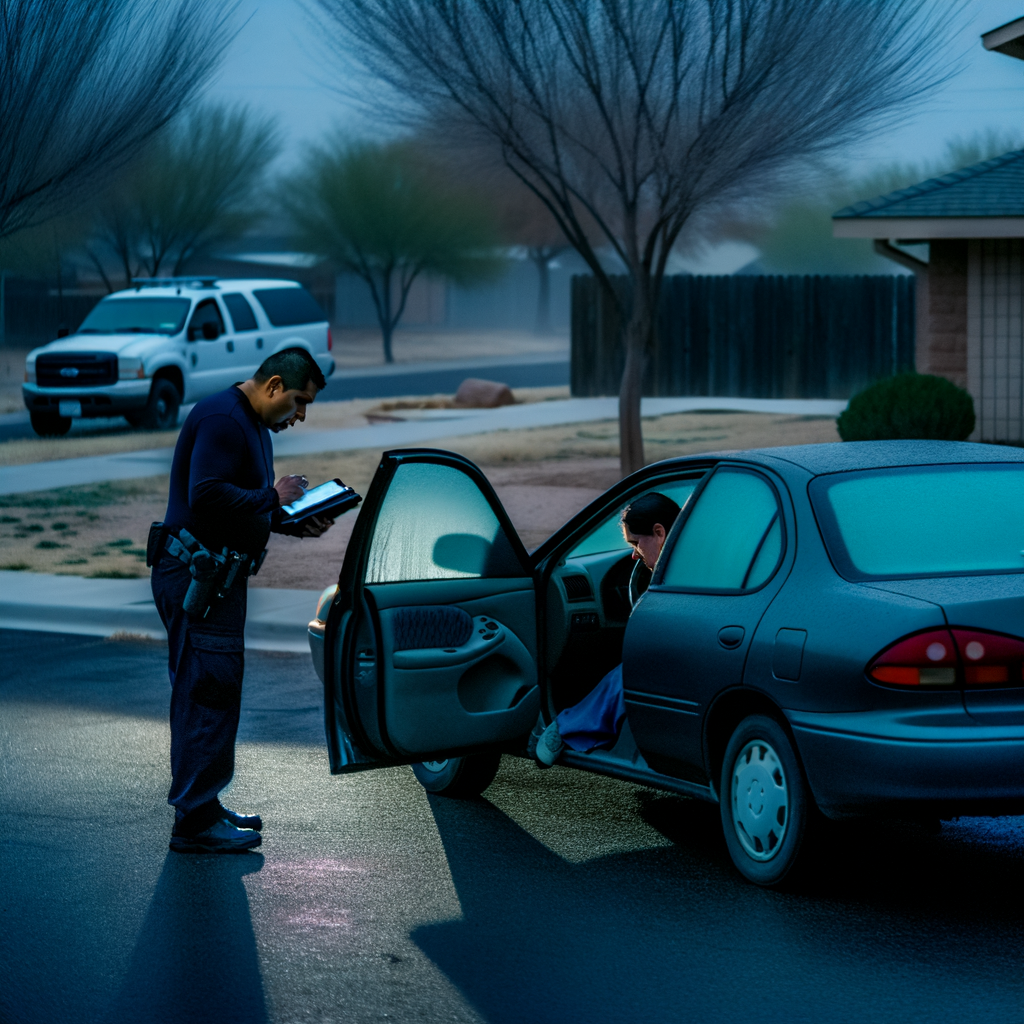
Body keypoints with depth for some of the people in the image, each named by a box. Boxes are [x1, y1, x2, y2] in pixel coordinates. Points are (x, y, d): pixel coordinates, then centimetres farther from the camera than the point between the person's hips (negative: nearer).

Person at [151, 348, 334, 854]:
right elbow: (207, 495, -27)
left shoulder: (254, 426, 18)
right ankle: (196, 821, -7)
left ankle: (201, 806, 24)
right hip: (196, 577, -11)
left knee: (202, 692, 16)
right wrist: (273, 497, -17)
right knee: (208, 692, -10)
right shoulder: (221, 419, -16)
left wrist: (296, 523, 10)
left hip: (216, 578, 11)